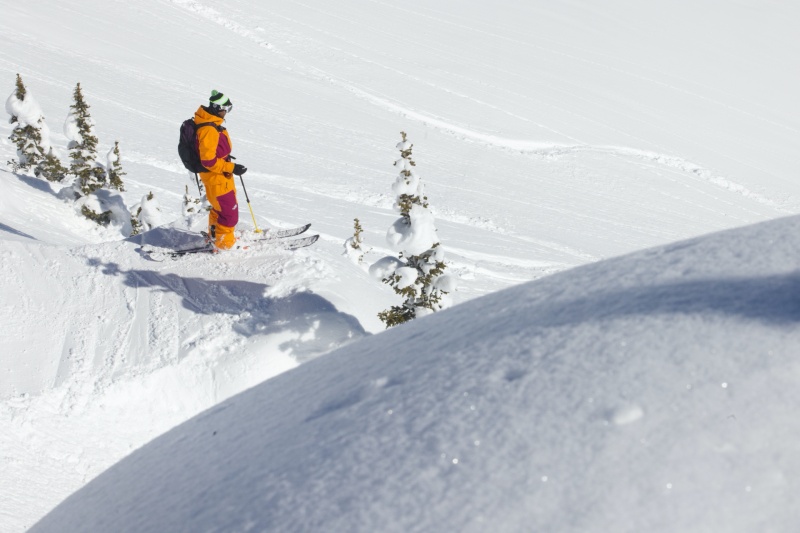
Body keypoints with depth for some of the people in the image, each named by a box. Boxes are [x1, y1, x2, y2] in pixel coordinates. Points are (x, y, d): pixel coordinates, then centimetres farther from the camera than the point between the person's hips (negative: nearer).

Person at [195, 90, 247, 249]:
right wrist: (231, 167, -25)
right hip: (217, 178, -10)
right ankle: (224, 243, 15)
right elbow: (208, 161, -29)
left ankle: (215, 236, 43)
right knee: (229, 211, 1)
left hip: (221, 176, 10)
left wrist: (224, 157, 20)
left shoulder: (209, 122, 3)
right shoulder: (209, 130, -29)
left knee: (219, 207, 26)